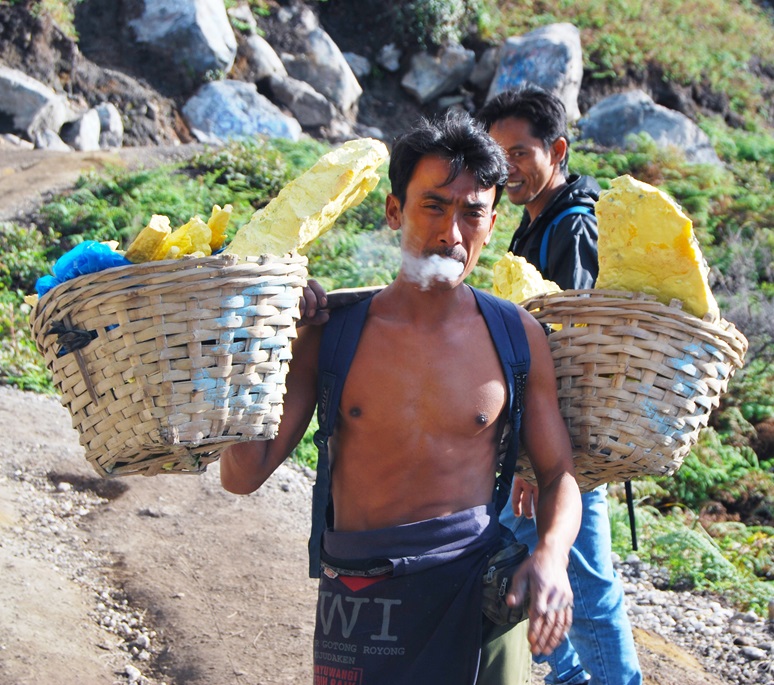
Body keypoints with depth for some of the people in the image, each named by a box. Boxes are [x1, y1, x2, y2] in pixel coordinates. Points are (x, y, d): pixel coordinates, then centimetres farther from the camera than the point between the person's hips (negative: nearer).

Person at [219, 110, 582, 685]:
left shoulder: (517, 335, 0)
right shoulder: (330, 331, -3)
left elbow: (559, 473, 6)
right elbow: (243, 475, -4)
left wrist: (551, 555, -14)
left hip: (478, 586, 1)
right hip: (359, 591, 0)